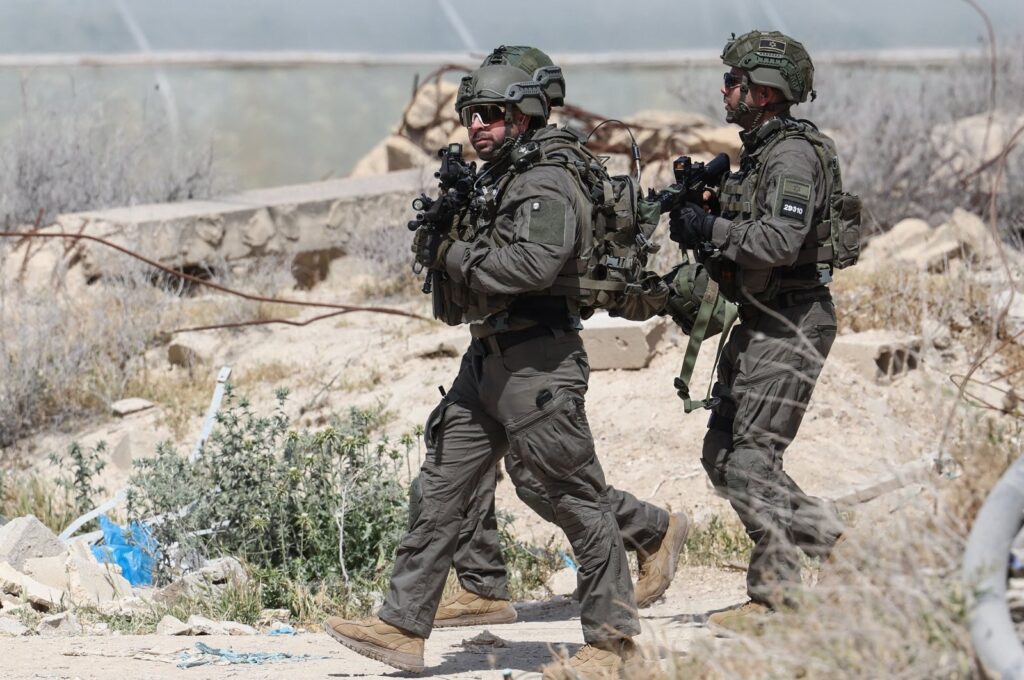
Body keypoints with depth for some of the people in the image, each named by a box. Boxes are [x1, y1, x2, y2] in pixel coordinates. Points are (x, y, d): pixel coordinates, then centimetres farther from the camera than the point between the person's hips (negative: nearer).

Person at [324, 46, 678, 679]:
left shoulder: (548, 183, -13)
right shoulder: (495, 180, 16)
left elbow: (532, 265, -27)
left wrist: (452, 254, -15)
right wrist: (440, 237, 1)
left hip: (539, 367, -10)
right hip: (487, 360, 10)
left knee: (579, 499, -2)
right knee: (440, 492, 7)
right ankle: (403, 627, 9)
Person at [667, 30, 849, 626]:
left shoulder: (793, 154, -16)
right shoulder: (759, 151, 16)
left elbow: (782, 240, -29)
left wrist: (712, 229, -23)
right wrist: (698, 213, 8)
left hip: (792, 325, -11)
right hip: (760, 323, 11)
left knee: (750, 459, -11)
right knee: (721, 454, 10)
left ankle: (776, 592, -5)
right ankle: (830, 538, 15)